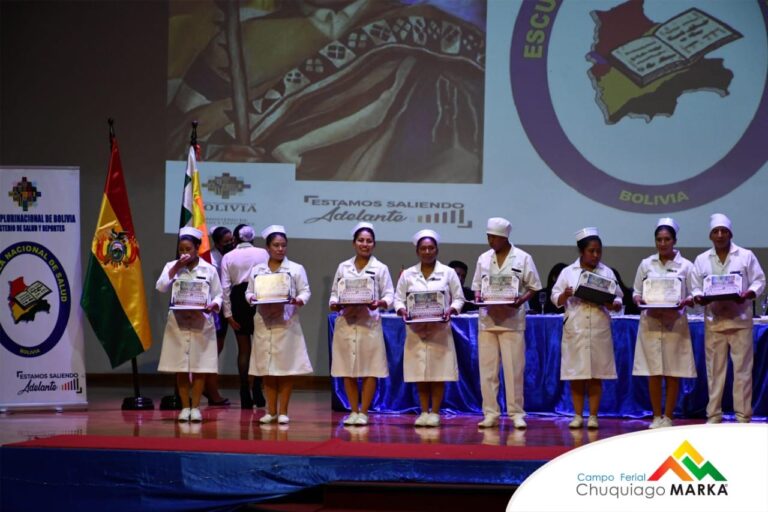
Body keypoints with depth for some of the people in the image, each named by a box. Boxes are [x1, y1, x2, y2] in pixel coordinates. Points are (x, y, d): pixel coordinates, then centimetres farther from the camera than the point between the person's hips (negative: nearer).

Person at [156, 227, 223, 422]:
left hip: (201, 323, -1)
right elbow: (161, 287, -10)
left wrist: (213, 306, -15)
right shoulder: (171, 266, 5)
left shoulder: (209, 269, 4)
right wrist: (176, 267, -12)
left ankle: (196, 407, 9)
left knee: (200, 367, 1)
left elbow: (218, 296, 5)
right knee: (180, 368, 3)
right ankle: (185, 407, 12)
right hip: (178, 322, 1)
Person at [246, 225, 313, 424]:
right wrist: (253, 298, -11)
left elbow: (305, 291, 1)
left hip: (286, 323, -2)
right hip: (264, 323, 2)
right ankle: (271, 411, 13)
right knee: (267, 370, 5)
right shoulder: (256, 270, 11)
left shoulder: (296, 269, 5)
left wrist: (298, 300, -19)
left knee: (286, 369, -1)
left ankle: (283, 411, 6)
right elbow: (249, 292, 11)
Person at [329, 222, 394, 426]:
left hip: (369, 324, -2)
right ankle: (353, 411, 14)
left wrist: (379, 303, -20)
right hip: (346, 323, 2)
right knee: (347, 371, 4)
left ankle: (363, 412, 6)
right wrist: (335, 304, -9)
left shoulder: (380, 268, 5)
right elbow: (334, 293, 12)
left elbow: (389, 295, 0)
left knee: (369, 370, -2)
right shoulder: (343, 267, 11)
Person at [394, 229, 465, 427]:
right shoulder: (407, 274, 8)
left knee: (438, 373, -2)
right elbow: (398, 298, 8)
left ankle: (435, 412, 6)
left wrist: (450, 310, -13)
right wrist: (402, 311, -12)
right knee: (419, 374, 2)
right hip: (415, 329, 1)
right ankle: (424, 412, 12)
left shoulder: (448, 273, 6)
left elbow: (458, 298, 5)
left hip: (439, 329, -1)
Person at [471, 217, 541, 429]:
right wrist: (479, 298, -6)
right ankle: (491, 413, 9)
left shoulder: (523, 258, 0)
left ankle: (516, 413, 2)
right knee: (487, 369, 3)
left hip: (512, 320, -3)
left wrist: (520, 301, -15)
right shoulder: (483, 259, 11)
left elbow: (533, 287, 2)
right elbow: (476, 287, 16)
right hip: (487, 319, 4)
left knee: (514, 369, -4)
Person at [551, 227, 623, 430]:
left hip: (599, 330, 0)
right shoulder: (568, 272, 7)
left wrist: (611, 304, -13)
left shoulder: (607, 272, 9)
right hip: (575, 329, 0)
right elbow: (556, 299, 5)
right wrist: (565, 295, -15)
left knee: (596, 376, 2)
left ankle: (593, 416, 7)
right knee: (575, 376, 1)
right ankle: (578, 415, 9)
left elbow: (618, 301, 9)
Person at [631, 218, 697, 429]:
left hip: (675, 323, -1)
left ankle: (668, 417, 8)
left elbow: (693, 296, 3)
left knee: (673, 373, 0)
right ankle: (656, 417, 9)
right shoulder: (646, 264, 9)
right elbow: (636, 292, 11)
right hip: (650, 322, 1)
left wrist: (683, 302, -17)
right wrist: (639, 300, -10)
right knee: (653, 372, 0)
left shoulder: (685, 266, 4)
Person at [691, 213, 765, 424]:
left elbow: (759, 281, 1)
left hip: (740, 319, -2)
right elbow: (696, 288, 9)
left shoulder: (746, 256, 2)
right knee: (714, 369, 5)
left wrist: (747, 294, -18)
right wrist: (699, 298, -13)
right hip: (714, 321, 2)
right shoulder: (702, 260, 9)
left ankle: (743, 416, 3)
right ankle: (713, 416, 11)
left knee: (742, 368, -2)